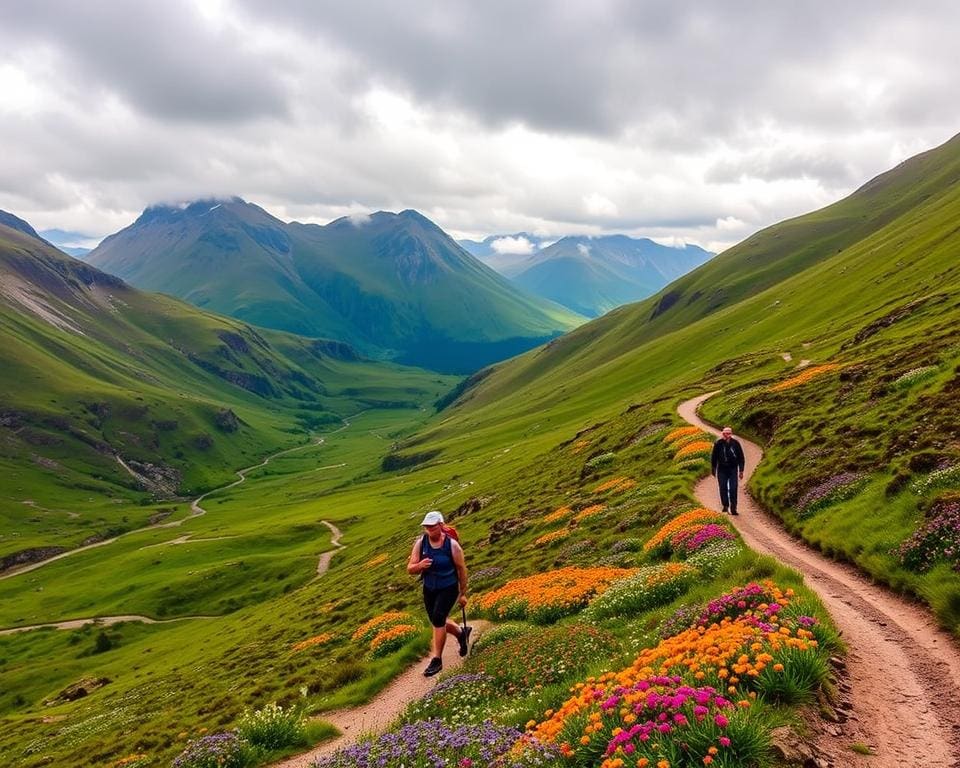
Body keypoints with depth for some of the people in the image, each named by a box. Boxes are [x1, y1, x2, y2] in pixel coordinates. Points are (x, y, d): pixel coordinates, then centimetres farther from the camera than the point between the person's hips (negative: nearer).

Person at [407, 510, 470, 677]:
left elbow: (462, 569, -7)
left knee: (438, 619, -19)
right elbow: (410, 569, -7)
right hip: (429, 589, 5)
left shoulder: (452, 545, -19)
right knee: (438, 622, 17)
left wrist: (463, 594, -2)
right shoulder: (420, 543, -12)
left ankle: (437, 660, -5)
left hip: (448, 589, -5)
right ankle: (462, 633, 47)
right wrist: (419, 565, -31)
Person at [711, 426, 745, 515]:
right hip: (722, 469, 1)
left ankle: (733, 508, -3)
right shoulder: (718, 444, -7)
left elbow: (741, 457, 3)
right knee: (723, 488, 5)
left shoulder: (735, 443, -6)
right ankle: (725, 505, 20)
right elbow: (714, 457, 4)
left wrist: (741, 471, 2)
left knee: (733, 489, -7)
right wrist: (713, 469, 9)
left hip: (733, 469, -1)